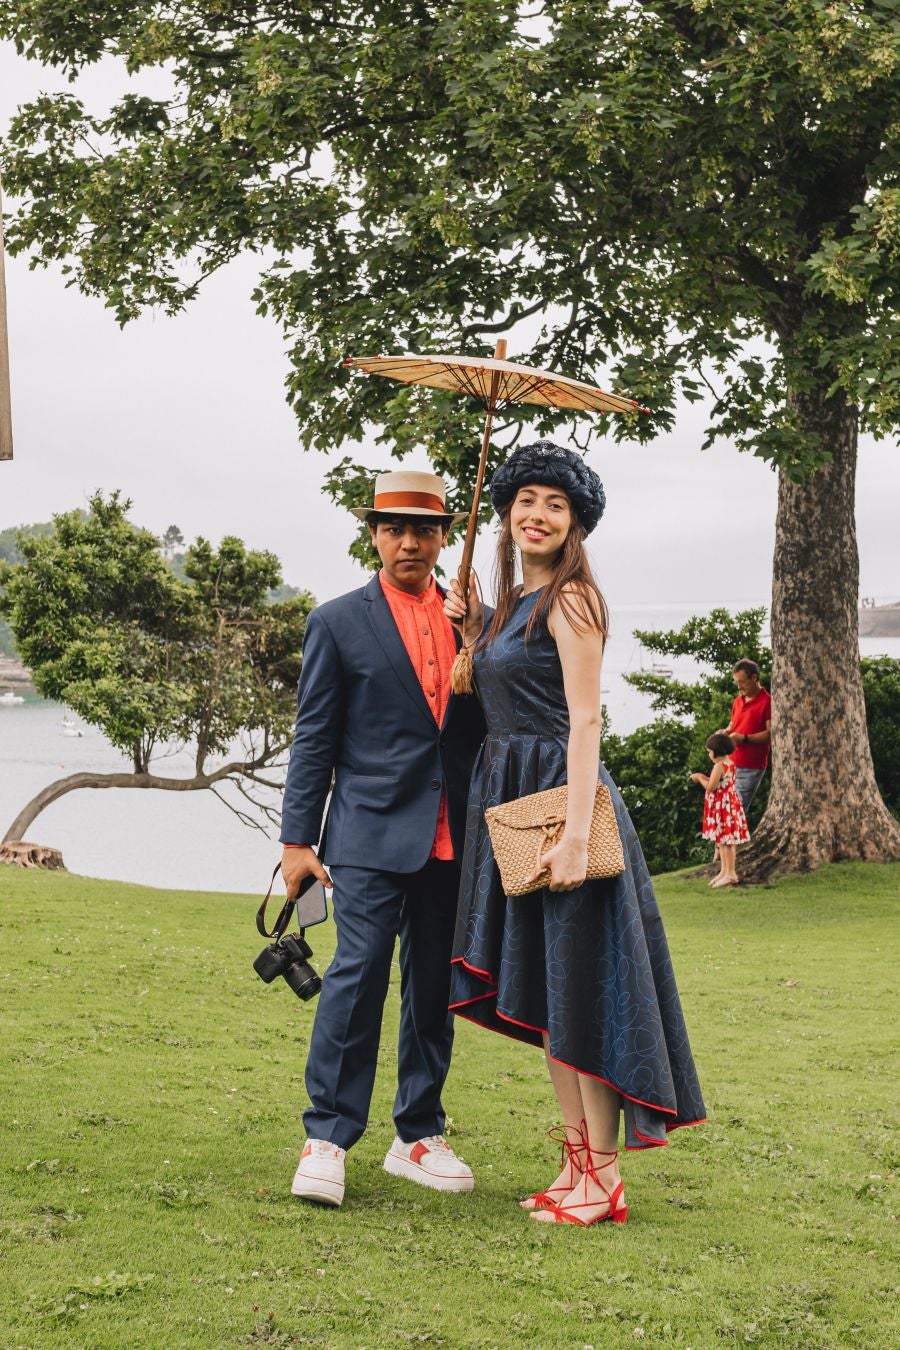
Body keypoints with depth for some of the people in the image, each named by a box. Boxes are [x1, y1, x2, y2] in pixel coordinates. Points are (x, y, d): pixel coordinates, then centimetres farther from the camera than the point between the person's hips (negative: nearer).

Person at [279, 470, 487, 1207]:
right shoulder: (339, 622, 3)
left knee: (435, 986, 8)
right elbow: (314, 738, 1)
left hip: (453, 839, 4)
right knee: (359, 973, -12)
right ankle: (327, 1139, -4)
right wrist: (298, 839, -2)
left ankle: (419, 1137, 18)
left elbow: (488, 725, 15)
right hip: (372, 834, -4)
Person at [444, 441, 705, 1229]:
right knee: (545, 992, 12)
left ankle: (604, 1178, 2)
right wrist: (467, 626, 12)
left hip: (559, 800, -9)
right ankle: (577, 1161, 19)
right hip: (513, 801, 9)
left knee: (580, 987, -5)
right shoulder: (514, 601, 16)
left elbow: (585, 721, -18)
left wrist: (577, 834, -25)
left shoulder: (570, 599, -11)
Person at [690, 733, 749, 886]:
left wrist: (699, 778, -5)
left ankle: (730, 873, -4)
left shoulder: (719, 766, -20)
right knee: (723, 840, 16)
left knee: (725, 840, -6)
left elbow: (710, 787, -20)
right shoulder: (729, 763, 10)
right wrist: (704, 777, 12)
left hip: (722, 806, -10)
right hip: (729, 804, 10)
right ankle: (725, 871, 21)